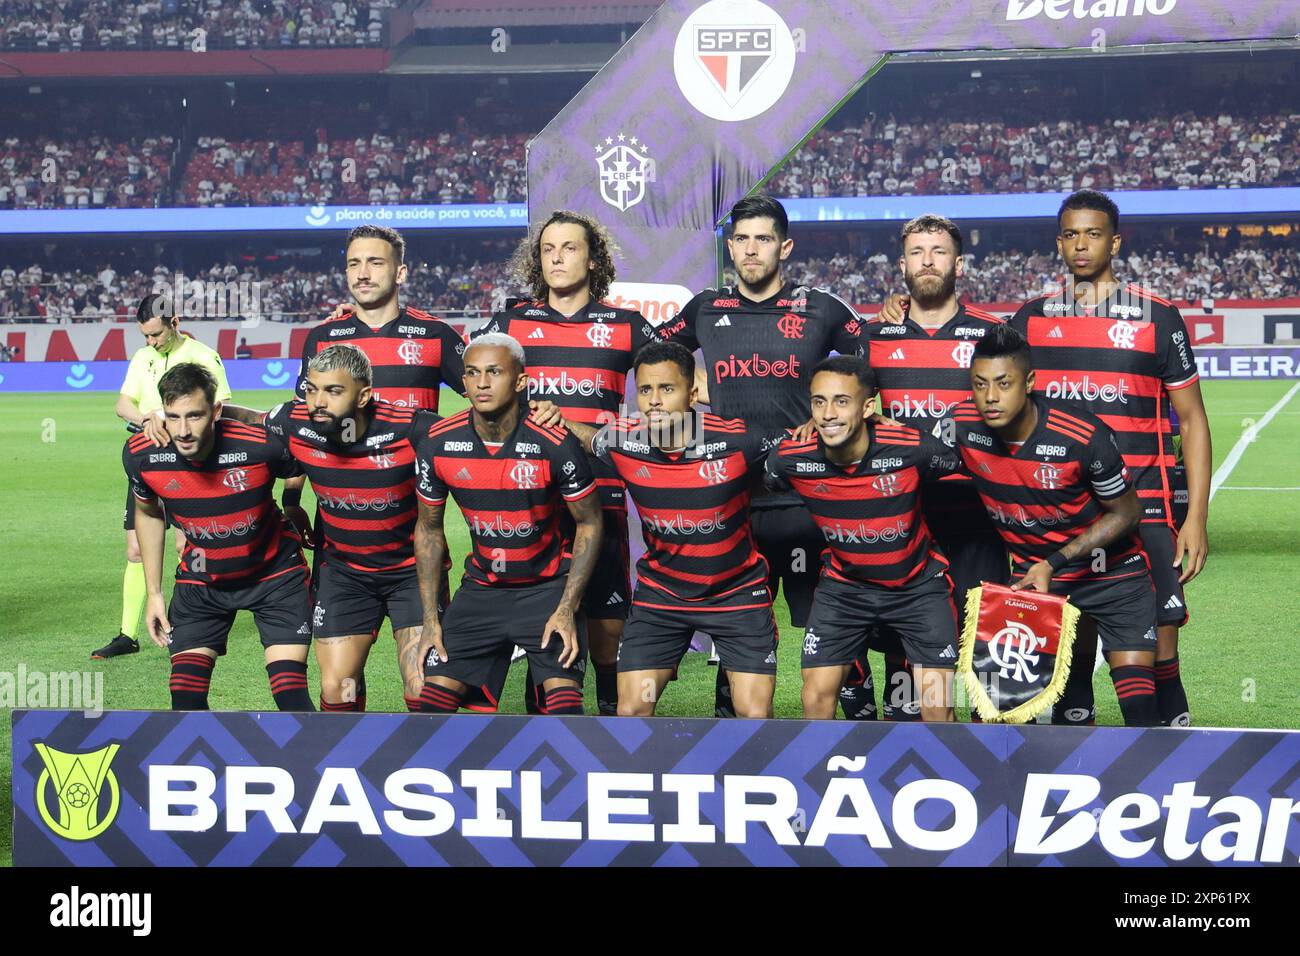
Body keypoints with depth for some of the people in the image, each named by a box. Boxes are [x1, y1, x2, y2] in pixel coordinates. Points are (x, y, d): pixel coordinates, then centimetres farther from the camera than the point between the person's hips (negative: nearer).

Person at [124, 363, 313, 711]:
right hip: (200, 581, 2)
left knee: (291, 696, -12)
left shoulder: (261, 444, -30)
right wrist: (154, 592, 5)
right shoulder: (140, 454, -19)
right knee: (186, 700, -6)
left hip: (275, 574, -2)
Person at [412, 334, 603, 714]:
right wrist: (431, 618, 0)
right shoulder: (437, 444, -10)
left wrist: (567, 608, -13)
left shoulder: (556, 444, -20)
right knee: (434, 699, -6)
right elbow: (428, 529, 4)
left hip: (548, 586, -3)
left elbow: (589, 523, -7)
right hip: (481, 587, 3)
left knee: (563, 703, -18)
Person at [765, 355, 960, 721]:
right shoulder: (791, 459, -20)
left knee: (937, 702, -6)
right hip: (843, 585, 2)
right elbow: (767, 485, 5)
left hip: (917, 583, -2)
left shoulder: (913, 449, -26)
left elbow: (959, 463, -5)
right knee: (817, 697, -4)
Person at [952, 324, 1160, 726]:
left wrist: (1055, 563, -18)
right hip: (1031, 573, 3)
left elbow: (1125, 512, -11)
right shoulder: (961, 426, -17)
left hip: (1112, 573, -3)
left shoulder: (1085, 437, -26)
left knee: (1139, 709, -11)